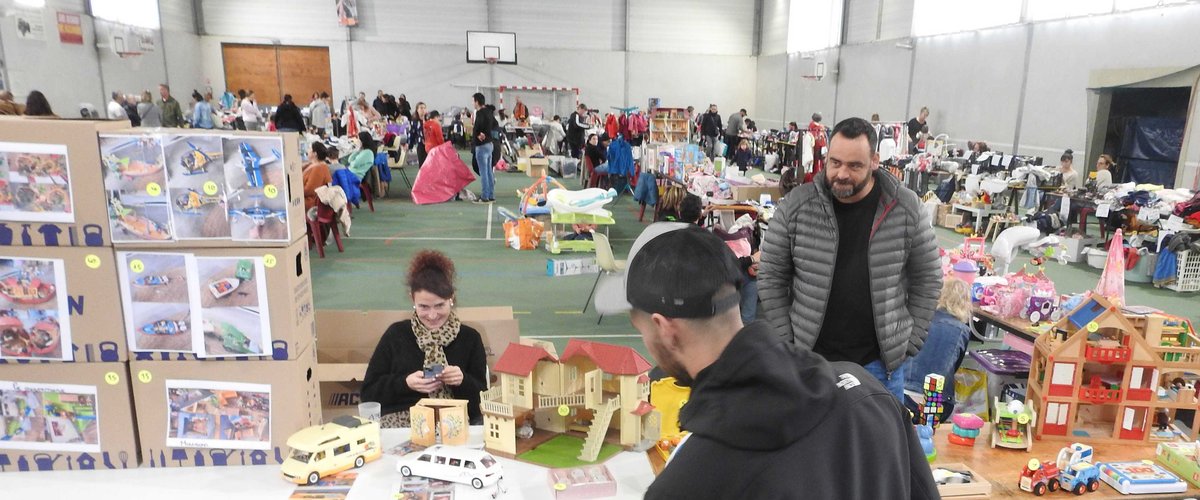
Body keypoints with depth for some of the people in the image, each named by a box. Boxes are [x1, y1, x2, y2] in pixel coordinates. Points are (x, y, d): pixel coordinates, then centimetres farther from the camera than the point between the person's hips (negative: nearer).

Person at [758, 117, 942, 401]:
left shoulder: (906, 209, -6)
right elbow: (771, 276, -1)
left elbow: (928, 279, 3)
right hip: (809, 358, 0)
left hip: (881, 362, 0)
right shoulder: (796, 205, -8)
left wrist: (908, 343, 0)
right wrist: (785, 343, -4)